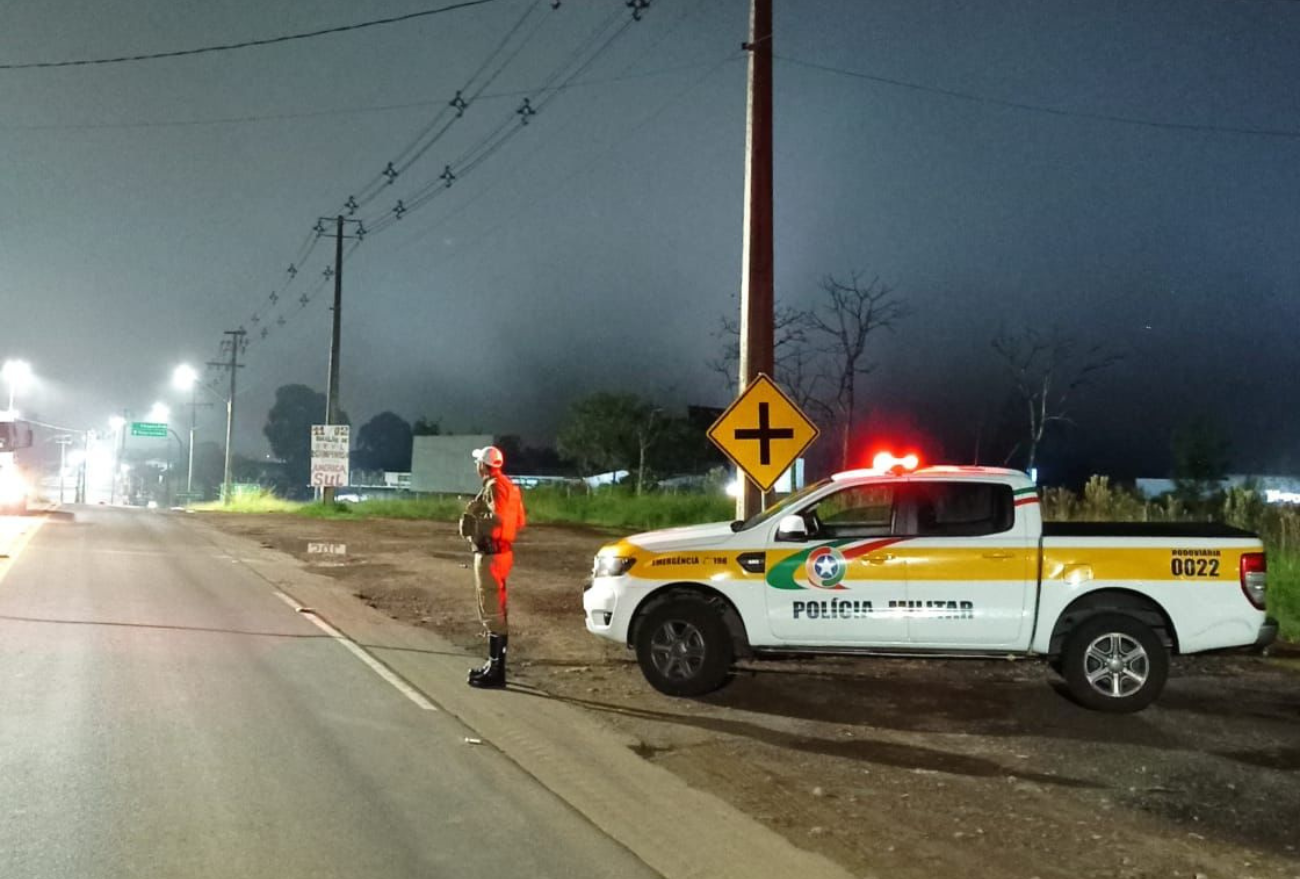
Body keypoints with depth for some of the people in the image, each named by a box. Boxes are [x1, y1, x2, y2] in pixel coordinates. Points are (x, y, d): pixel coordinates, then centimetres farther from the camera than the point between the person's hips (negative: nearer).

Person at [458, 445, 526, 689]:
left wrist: (472, 522, -15)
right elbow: (518, 521, 16)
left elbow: (497, 520, -28)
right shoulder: (508, 486, 14)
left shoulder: (494, 487, -16)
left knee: (491, 612, -8)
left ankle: (496, 671, -5)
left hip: (490, 554, -10)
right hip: (501, 551, 10)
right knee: (495, 610, 17)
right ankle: (495, 664, 26)